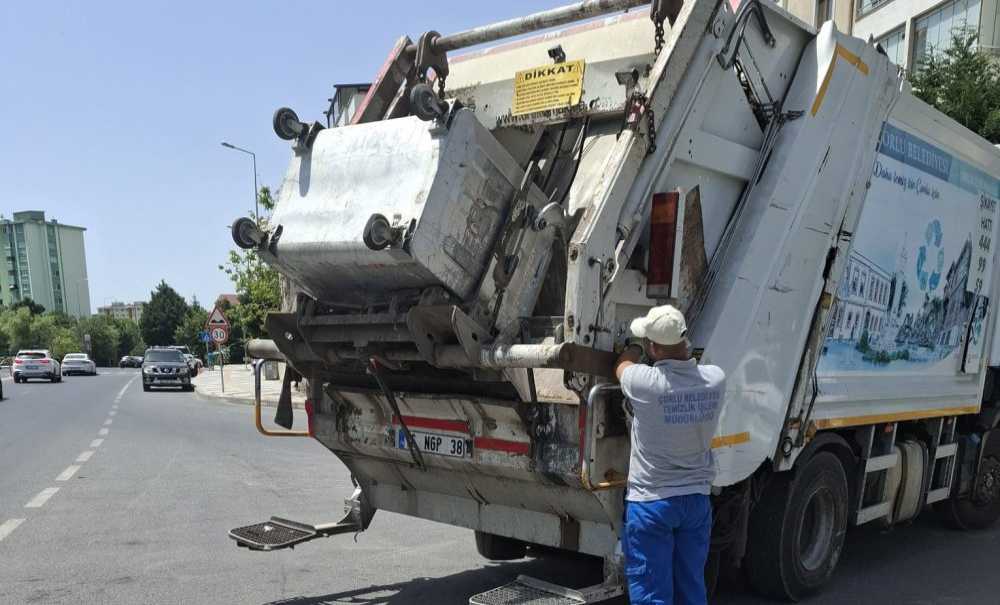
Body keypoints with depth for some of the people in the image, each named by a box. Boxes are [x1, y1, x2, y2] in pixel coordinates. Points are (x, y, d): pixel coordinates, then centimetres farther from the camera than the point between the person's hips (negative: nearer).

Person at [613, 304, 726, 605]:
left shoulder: (646, 382, -21)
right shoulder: (715, 379, -8)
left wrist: (636, 347, 23)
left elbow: (622, 364, 3)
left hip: (651, 502, -5)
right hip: (697, 498, 5)